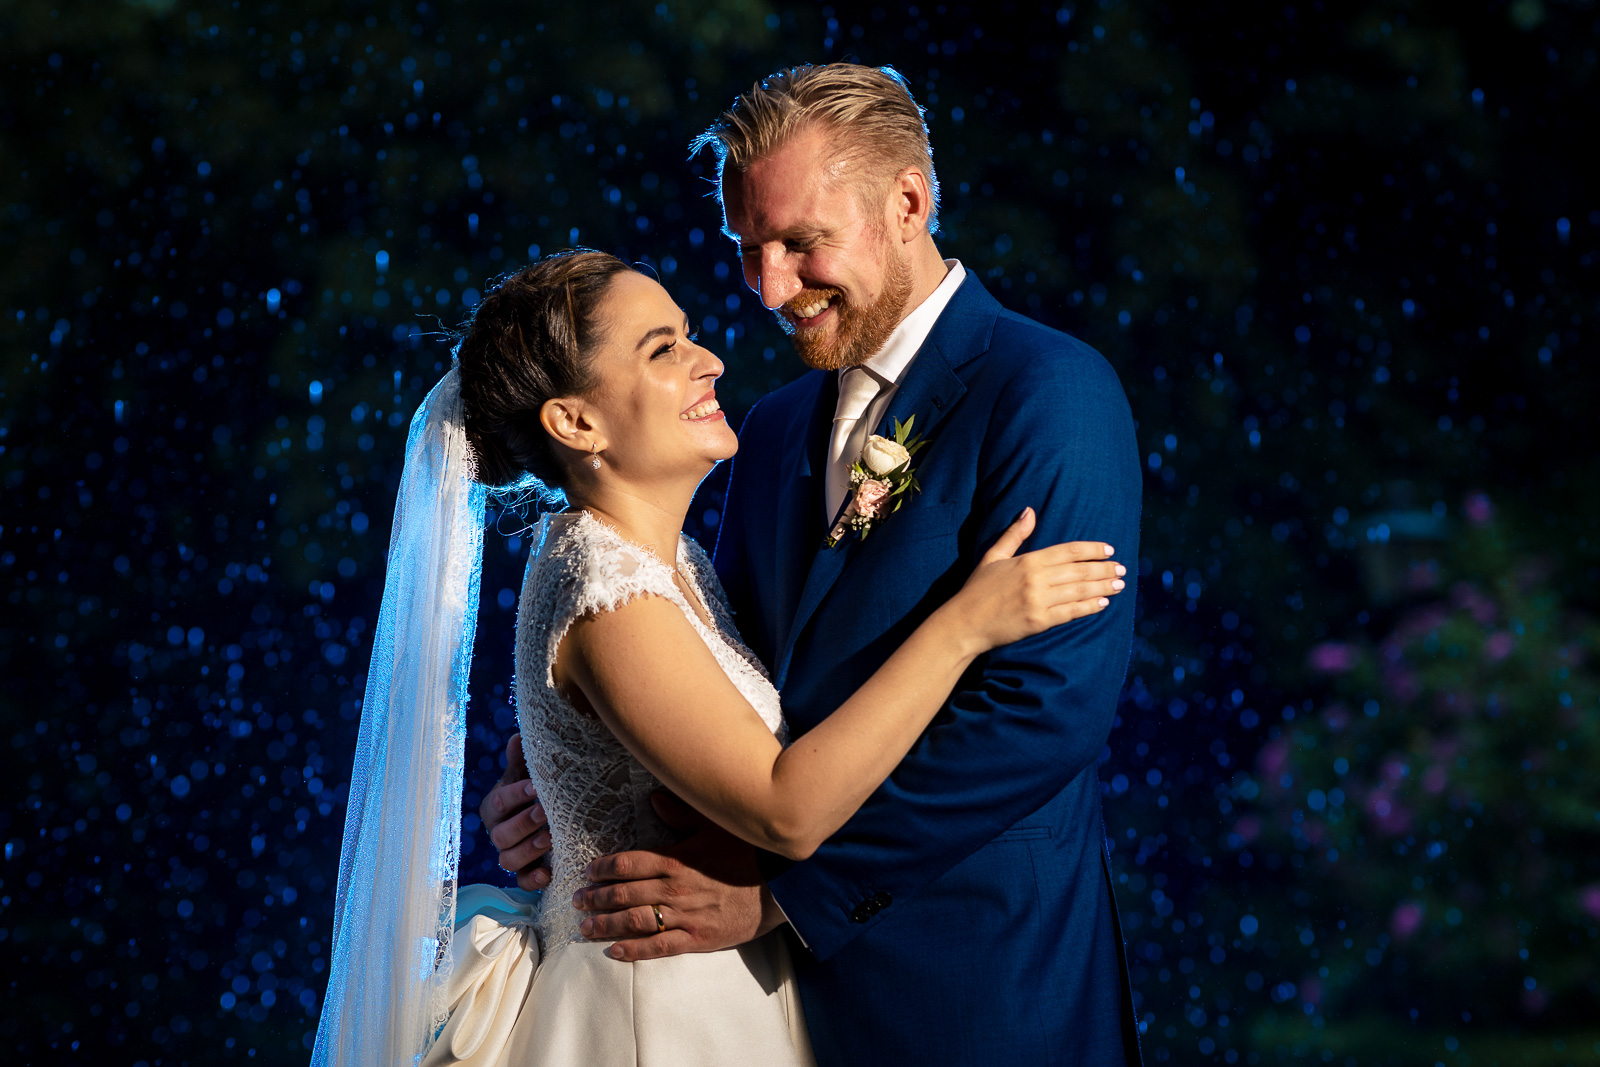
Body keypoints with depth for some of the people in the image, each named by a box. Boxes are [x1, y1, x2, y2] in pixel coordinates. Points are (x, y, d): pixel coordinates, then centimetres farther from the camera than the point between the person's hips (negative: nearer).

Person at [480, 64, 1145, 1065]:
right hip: (800, 983, 6)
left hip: (978, 987, -6)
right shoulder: (774, 430, 12)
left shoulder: (1050, 392, -12)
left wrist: (777, 889, -20)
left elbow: (1043, 708, -21)